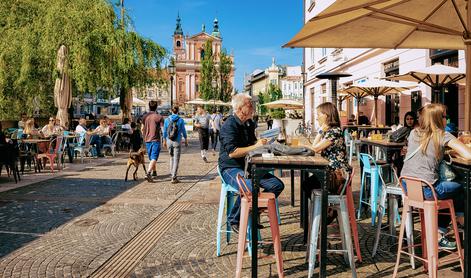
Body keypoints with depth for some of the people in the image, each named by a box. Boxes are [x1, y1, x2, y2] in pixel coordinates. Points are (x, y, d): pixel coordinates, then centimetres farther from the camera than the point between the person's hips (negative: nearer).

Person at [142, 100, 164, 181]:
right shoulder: (159, 117, -9)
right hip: (155, 140, -5)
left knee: (152, 158, 20)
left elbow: (142, 129, 12)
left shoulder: (145, 116, 5)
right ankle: (148, 173, -24)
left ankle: (154, 171, 36)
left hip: (147, 140, 5)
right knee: (154, 158, -8)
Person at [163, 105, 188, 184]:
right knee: (176, 159, 0)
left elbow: (165, 131, 5)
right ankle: (174, 178, -4)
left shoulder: (167, 120, -1)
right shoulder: (181, 120, -7)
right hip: (177, 142, -3)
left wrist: (164, 141, 16)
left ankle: (172, 173, 33)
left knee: (172, 157, 24)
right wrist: (186, 140, 11)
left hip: (169, 141, 3)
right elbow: (183, 131, -1)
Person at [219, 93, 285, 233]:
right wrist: (255, 146, -22)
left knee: (277, 185, -6)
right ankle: (234, 220, -10)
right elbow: (232, 152, -24)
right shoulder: (229, 125, -14)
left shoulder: (249, 123, 14)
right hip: (231, 168, -8)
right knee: (251, 188, -36)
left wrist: (261, 142, 8)